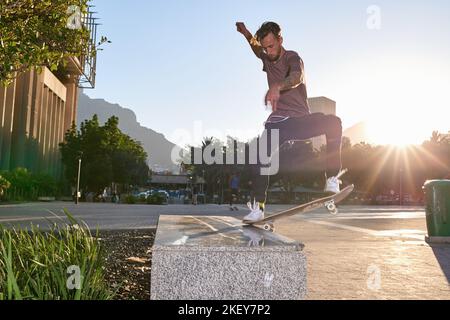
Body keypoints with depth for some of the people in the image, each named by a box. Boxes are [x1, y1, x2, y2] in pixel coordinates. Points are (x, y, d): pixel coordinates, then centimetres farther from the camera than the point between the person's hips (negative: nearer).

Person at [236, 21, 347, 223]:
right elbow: (257, 49, 39)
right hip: (277, 121, 4)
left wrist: (277, 86, -53)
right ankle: (258, 207, -10)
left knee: (333, 122, -30)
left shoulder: (292, 57, -6)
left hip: (300, 120, -3)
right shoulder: (268, 60, 12)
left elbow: (297, 77, -31)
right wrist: (246, 34, 19)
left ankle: (332, 178, -27)